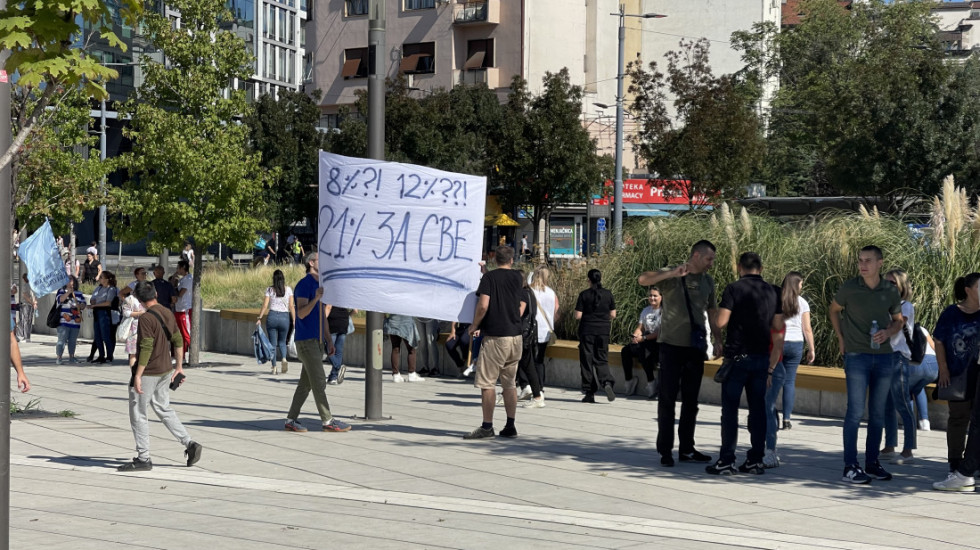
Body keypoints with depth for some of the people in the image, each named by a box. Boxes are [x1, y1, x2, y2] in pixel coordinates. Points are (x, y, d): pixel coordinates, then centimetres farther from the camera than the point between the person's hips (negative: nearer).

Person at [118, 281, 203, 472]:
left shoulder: (146, 318, -18)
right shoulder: (168, 314, 6)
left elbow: (146, 349, -22)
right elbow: (178, 341, 12)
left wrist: (137, 375, -18)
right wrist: (179, 367, 19)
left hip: (147, 373, -8)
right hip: (165, 371, 8)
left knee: (138, 415, 2)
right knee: (164, 409, 19)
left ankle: (143, 459, 7)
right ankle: (190, 444, 12)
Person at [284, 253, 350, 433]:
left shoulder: (320, 285, 18)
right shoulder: (304, 284, -10)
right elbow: (301, 313, -19)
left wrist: (329, 340, 19)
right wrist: (316, 298, -34)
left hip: (317, 341, 9)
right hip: (306, 340, -9)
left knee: (306, 383, 9)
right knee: (319, 382, -9)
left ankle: (291, 420, 13)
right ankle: (328, 421, -6)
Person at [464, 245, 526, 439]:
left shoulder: (489, 277, -5)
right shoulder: (518, 277, 10)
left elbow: (483, 305, -16)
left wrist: (474, 326, -3)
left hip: (495, 336, -6)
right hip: (516, 336, 6)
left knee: (487, 382, -2)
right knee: (510, 383, 12)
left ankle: (487, 427, -3)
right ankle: (510, 426, 14)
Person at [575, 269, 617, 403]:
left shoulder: (584, 295, -7)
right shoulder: (608, 294, 0)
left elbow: (578, 315, -9)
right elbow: (613, 315, 3)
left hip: (587, 330, -2)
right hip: (603, 331, 2)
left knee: (586, 361, 5)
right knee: (601, 359, 9)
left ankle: (589, 393, 5)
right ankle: (607, 382, -18)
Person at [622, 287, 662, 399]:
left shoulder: (663, 312, -5)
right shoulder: (646, 311, 18)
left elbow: (661, 333, -13)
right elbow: (640, 328, 13)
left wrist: (643, 338, -17)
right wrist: (634, 337, -10)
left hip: (659, 343, -7)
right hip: (646, 342, 7)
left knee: (643, 350, -34)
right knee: (626, 350, -15)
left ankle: (651, 383, -24)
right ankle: (628, 380, -10)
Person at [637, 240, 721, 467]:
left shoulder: (708, 281, 11)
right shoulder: (671, 276, -6)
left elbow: (712, 312, 19)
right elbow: (643, 280, -23)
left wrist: (718, 340, 10)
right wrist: (672, 274, -35)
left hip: (696, 347, 5)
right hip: (672, 345, -5)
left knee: (691, 400, 10)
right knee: (667, 398, -1)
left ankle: (687, 449, 18)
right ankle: (665, 450, 5)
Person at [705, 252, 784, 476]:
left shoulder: (734, 289, -8)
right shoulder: (773, 292, 7)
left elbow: (721, 322, -13)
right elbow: (778, 330, 10)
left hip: (737, 356, -4)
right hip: (762, 357, 4)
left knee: (730, 408, 0)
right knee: (757, 408, 9)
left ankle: (726, 461, -2)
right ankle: (756, 460, 10)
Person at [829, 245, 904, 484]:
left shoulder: (890, 291, 2)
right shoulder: (849, 287, -5)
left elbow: (898, 320, 14)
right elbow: (834, 310, 12)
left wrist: (888, 332, -6)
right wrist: (841, 338, 6)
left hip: (884, 356, 3)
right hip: (857, 356, -3)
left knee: (878, 413, 9)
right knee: (855, 412, -7)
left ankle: (872, 463, 20)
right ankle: (850, 467, -4)